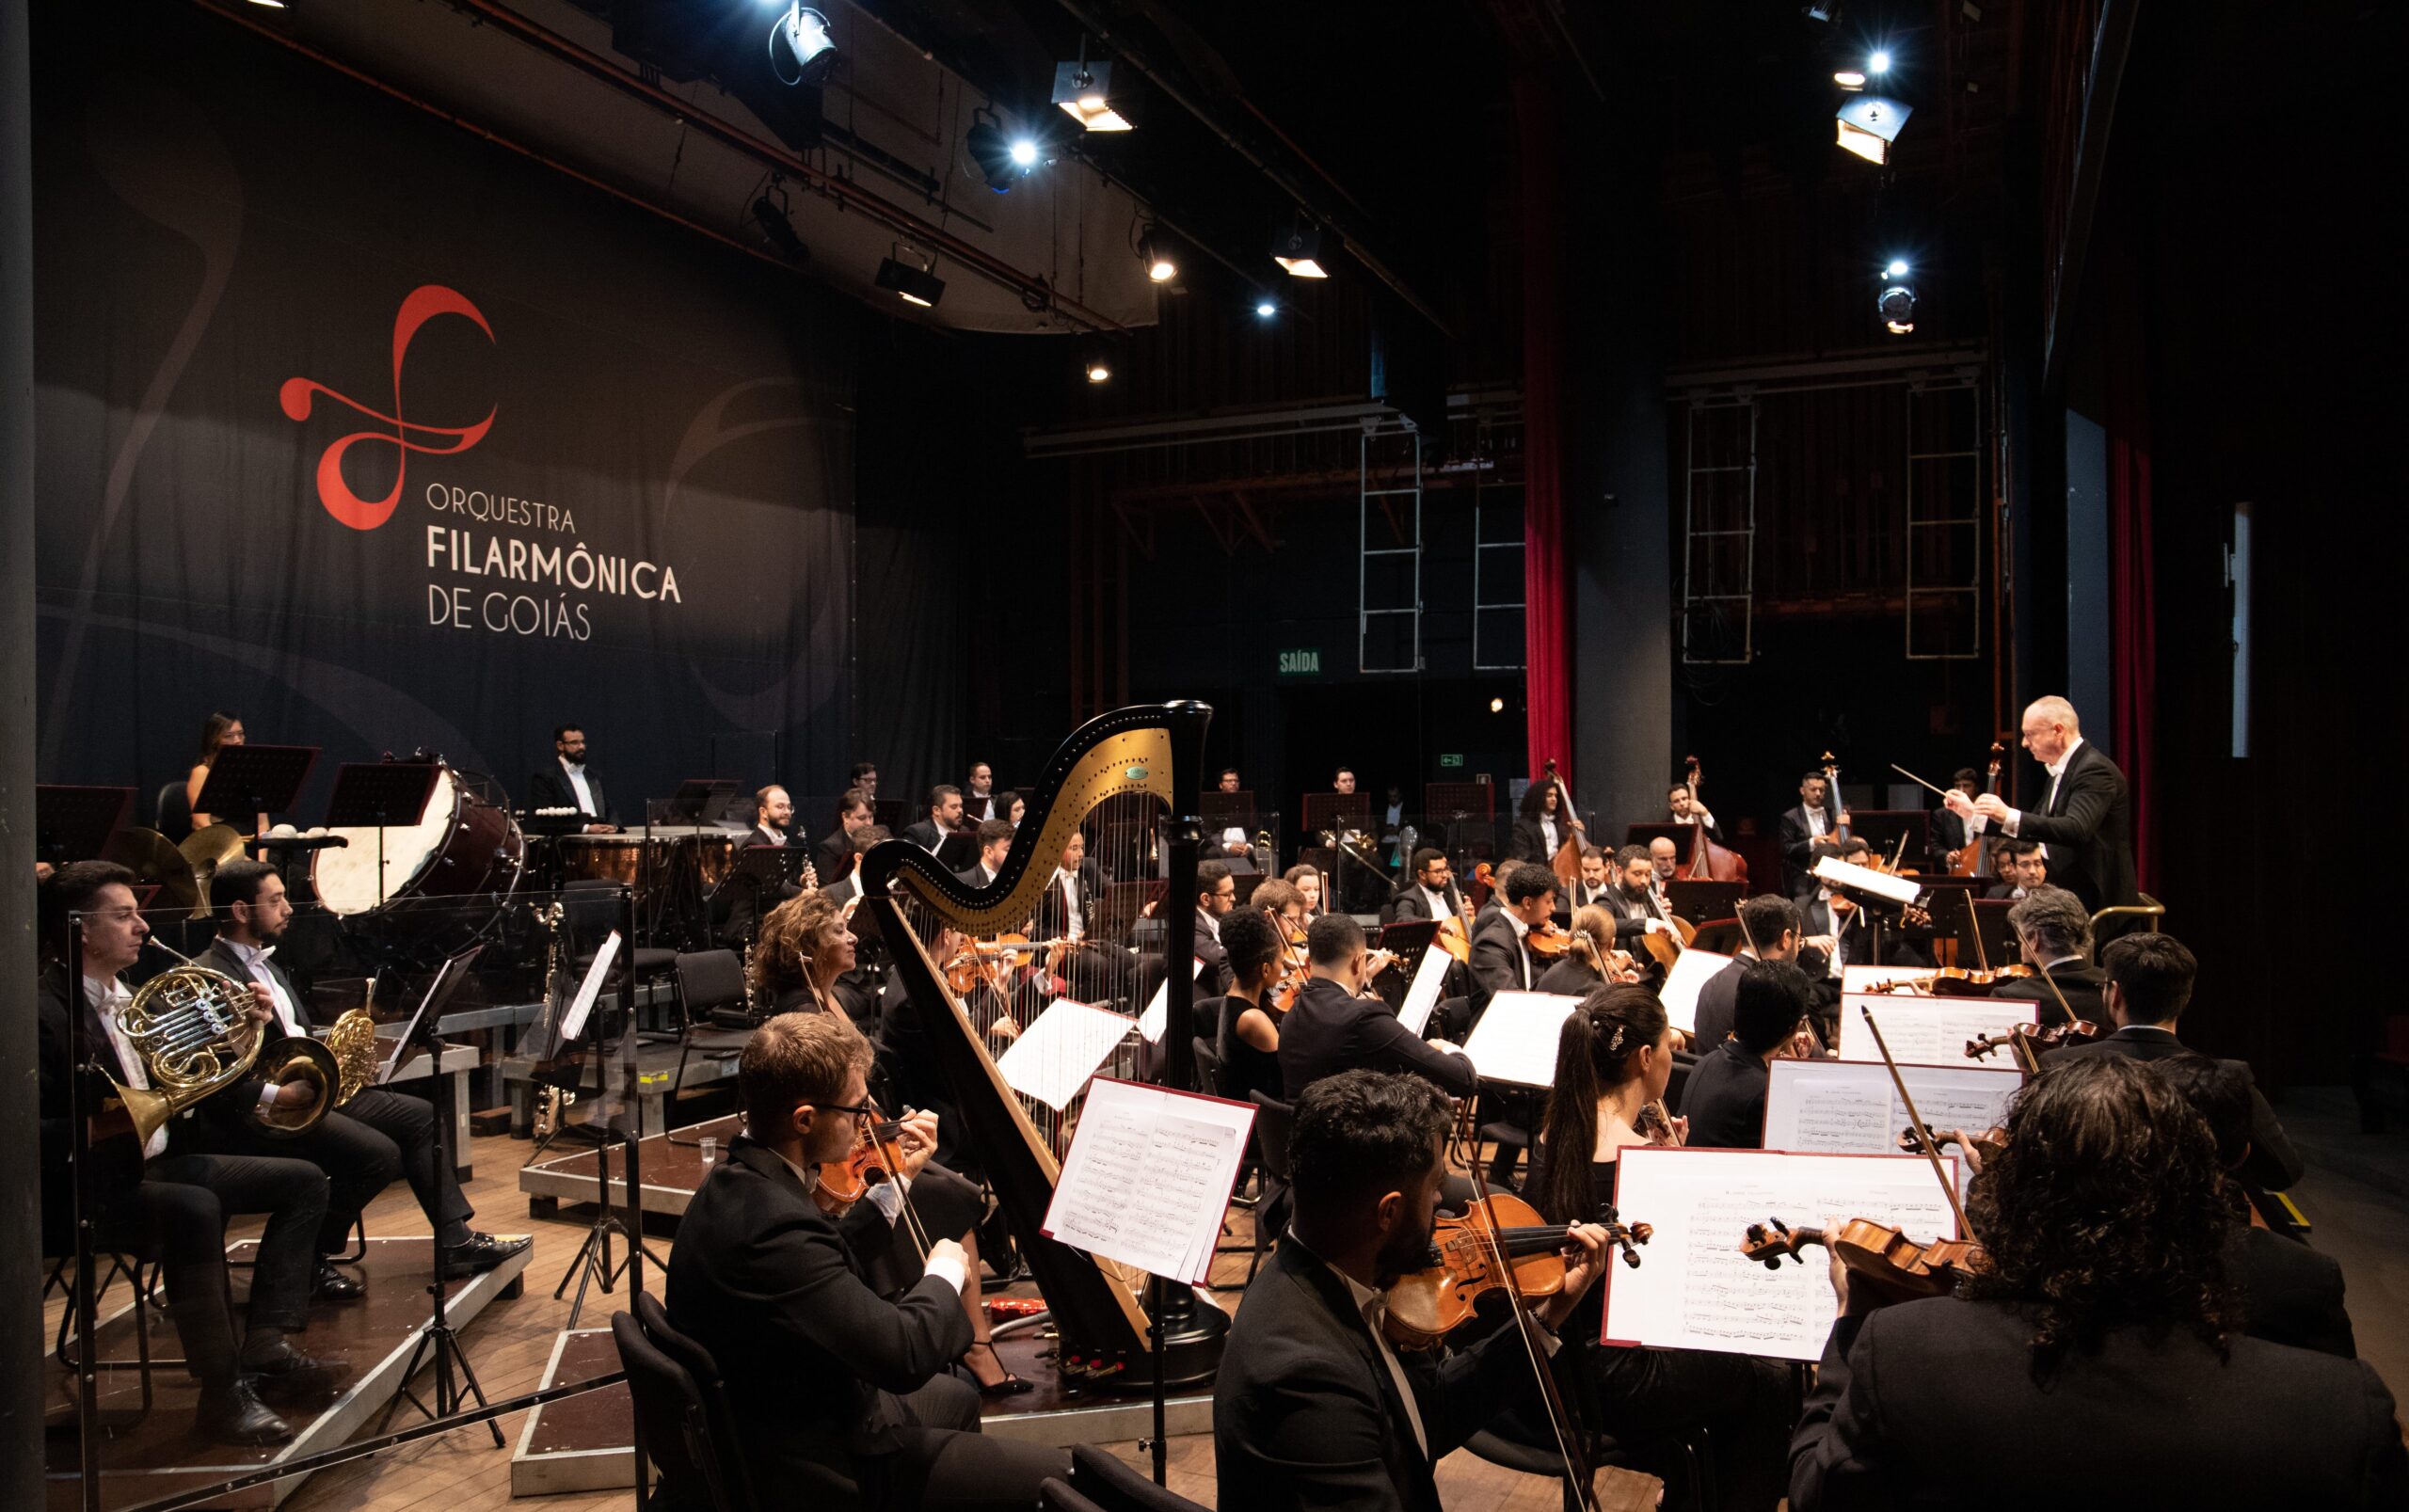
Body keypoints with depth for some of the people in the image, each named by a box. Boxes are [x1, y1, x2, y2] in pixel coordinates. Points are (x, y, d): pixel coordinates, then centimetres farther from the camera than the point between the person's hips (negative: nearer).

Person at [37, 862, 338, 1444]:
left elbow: (219, 1105, 14)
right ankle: (224, 1393, -28)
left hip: (161, 1163, 9)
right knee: (196, 1208, -37)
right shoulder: (43, 1010, -13)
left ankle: (264, 1347, -6)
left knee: (303, 1180, 2)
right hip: (91, 1190, -9)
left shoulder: (132, 996, 13)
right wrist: (100, 1126, -38)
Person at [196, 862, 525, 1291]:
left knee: (420, 1116, 2)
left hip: (311, 1088, 10)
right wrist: (279, 1094, -32)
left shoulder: (263, 961, 17)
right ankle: (307, 1262, -5)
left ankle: (455, 1241, 4)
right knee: (378, 1153, -25)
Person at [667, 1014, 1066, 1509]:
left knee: (958, 1397, 32)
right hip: (819, 1468, -10)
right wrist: (945, 1275, -15)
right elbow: (906, 1354, -34)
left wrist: (898, 1182, 9)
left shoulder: (735, 1179, -3)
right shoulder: (774, 1224, -34)